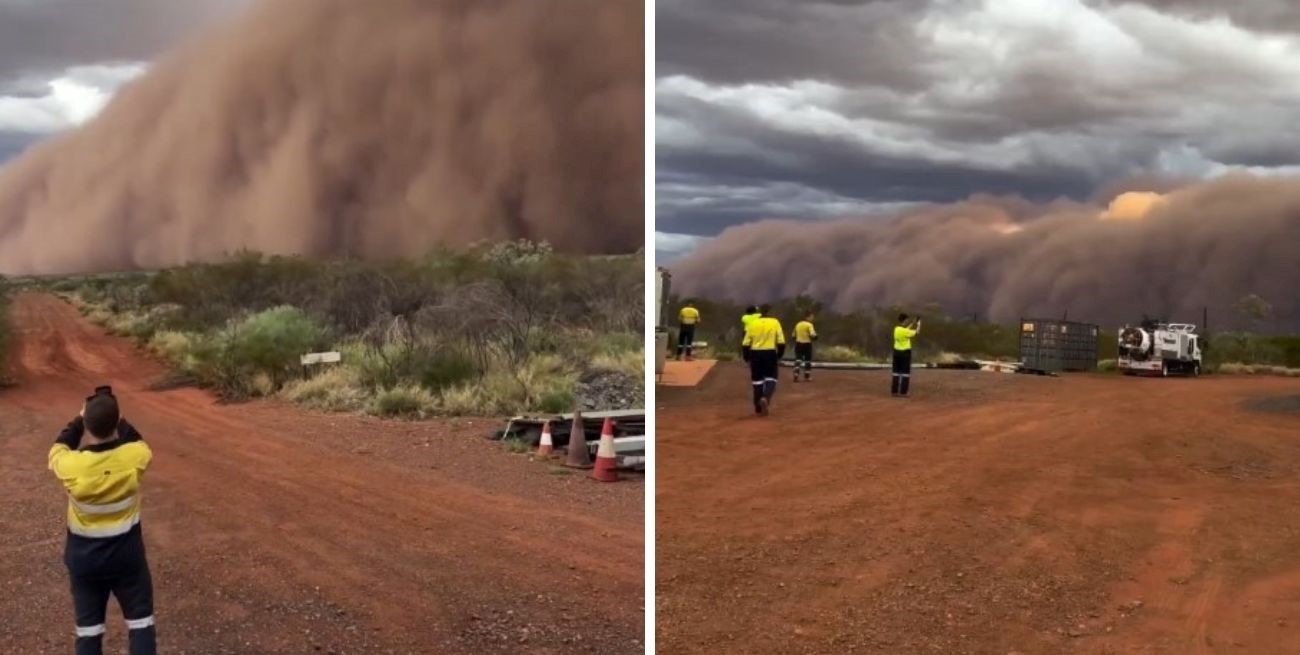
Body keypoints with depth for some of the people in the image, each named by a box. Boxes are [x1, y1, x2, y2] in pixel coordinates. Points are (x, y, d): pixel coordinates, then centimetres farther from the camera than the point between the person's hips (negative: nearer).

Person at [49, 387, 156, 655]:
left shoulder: (72, 466, -24)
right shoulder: (134, 458, -22)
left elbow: (58, 449, 2)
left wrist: (79, 419, 9)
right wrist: (117, 419, 9)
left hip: (84, 557, 0)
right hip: (127, 554, 0)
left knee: (88, 625, 15)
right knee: (140, 620, 14)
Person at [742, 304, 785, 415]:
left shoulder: (753, 323, 3)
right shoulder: (775, 323, -1)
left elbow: (746, 343, 1)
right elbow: (781, 342, -4)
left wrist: (746, 357, 11)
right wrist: (779, 354, 10)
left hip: (755, 353, 2)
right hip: (770, 353, -2)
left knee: (757, 380, 11)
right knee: (770, 379, 8)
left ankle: (759, 408, 15)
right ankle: (765, 398, -20)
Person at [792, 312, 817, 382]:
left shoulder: (798, 324, 9)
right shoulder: (809, 325, -11)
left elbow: (794, 335, 13)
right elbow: (812, 335, -22)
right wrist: (815, 337, -1)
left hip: (798, 343, 4)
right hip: (807, 344, -4)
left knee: (798, 360, 2)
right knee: (807, 360, 9)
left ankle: (796, 376, -12)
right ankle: (807, 376, 13)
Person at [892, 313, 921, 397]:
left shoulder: (896, 329, 2)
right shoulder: (905, 331, -20)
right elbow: (917, 333, -9)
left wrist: (913, 323, 20)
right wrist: (918, 325, 7)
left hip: (897, 352, 7)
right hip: (905, 352, -7)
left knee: (896, 372, 12)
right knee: (905, 373, 0)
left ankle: (894, 391, 12)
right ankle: (902, 392, -3)